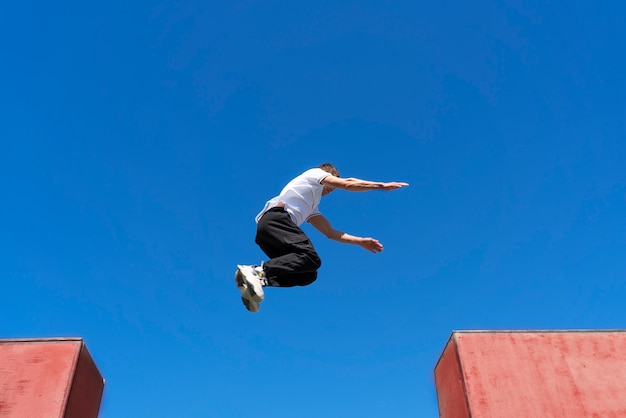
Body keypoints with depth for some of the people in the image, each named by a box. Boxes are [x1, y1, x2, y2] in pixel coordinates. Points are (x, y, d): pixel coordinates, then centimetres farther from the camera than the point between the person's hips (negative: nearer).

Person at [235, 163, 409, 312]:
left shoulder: (311, 207, 38)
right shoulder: (314, 173, 20)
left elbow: (331, 232, 35)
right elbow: (347, 184, 7)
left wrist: (361, 241, 31)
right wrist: (382, 185, 11)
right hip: (276, 218, -8)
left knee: (308, 274, -6)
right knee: (311, 258, -25)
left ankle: (257, 281, -21)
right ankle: (258, 271, -38)